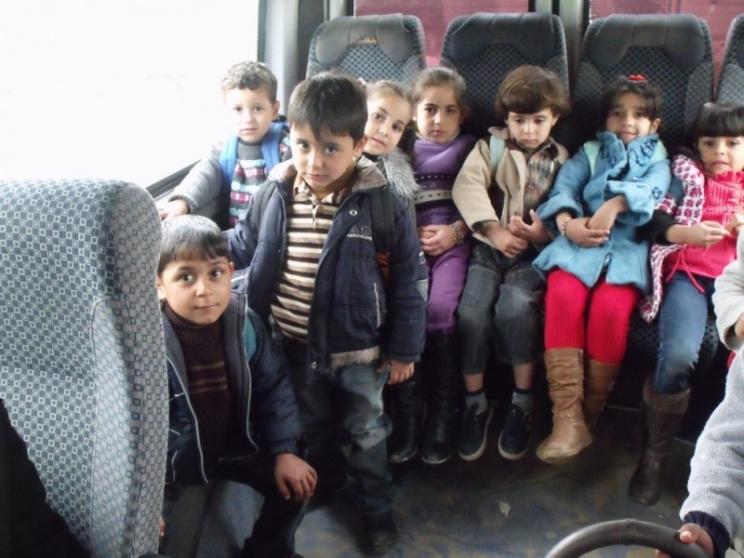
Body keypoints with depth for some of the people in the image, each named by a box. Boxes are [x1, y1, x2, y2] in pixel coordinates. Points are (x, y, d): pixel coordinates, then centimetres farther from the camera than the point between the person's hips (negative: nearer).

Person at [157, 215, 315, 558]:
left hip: (237, 444, 4)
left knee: (296, 484, 5)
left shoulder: (244, 322, -14)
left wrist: (285, 450, -5)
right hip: (179, 464, -4)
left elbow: (273, 386, -2)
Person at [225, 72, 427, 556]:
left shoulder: (382, 206, -18)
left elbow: (409, 281, -10)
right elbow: (243, 244, 10)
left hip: (357, 349, -3)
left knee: (366, 432, 14)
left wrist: (403, 349, -7)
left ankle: (378, 510, 36)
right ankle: (326, 478, 53)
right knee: (313, 424, 25)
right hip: (294, 346, 4)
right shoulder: (274, 196, -9)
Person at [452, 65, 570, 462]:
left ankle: (523, 403, -12)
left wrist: (543, 231, -19)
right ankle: (475, 403, -4)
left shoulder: (561, 160, 14)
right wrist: (494, 230, -20)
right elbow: (467, 185, -7)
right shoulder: (491, 146, 12)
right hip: (488, 246, 1)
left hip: (533, 251, -1)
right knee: (472, 312, -25)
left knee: (515, 307, -31)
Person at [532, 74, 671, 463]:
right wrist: (567, 222, -17)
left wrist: (615, 205, -24)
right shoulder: (589, 152, 26)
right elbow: (564, 187, 5)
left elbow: (650, 190, -3)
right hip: (578, 243, 1)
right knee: (563, 295, -31)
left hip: (628, 246, -1)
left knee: (612, 307, -32)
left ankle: (590, 412, -15)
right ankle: (568, 418, -32)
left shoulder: (657, 161, 22)